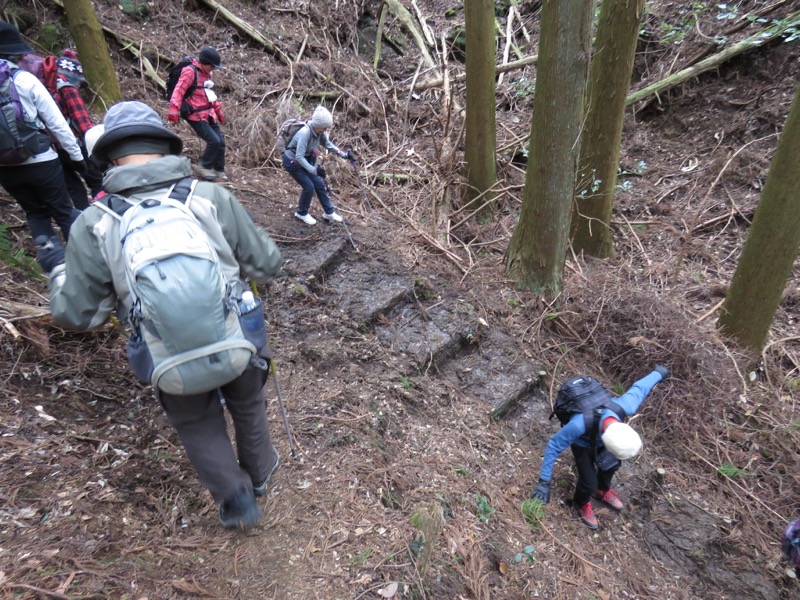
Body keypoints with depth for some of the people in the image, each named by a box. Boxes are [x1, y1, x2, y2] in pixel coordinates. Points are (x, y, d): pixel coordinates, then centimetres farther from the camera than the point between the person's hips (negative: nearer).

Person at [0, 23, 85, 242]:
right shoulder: (25, 79, -8)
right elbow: (56, 122, -9)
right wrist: (76, 155, -1)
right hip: (40, 162, -4)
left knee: (35, 213, 18)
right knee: (64, 211, 6)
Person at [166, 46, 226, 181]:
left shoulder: (206, 73, 15)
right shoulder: (190, 71, -13)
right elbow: (179, 90, -20)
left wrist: (218, 110, 29)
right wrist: (173, 108, -30)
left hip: (209, 114, 9)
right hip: (196, 116, -9)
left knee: (221, 142, 6)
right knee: (214, 141, -16)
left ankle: (219, 170, 20)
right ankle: (204, 167, 3)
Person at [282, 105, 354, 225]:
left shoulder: (320, 131, -13)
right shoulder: (305, 133, -35)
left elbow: (328, 144, 4)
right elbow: (299, 157, -38)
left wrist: (344, 154, -5)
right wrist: (314, 170, -46)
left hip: (304, 160, 7)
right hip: (292, 161, -7)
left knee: (319, 184, 5)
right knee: (309, 186, -8)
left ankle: (329, 212, 20)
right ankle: (302, 213, 16)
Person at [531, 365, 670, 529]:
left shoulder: (625, 407, -40)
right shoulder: (579, 425, -50)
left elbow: (639, 387, -18)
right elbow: (554, 446, -34)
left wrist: (658, 373, 4)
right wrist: (544, 481, -32)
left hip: (600, 436, 4)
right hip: (582, 442, -4)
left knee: (611, 465, 21)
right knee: (589, 482, -3)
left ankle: (602, 490, 55)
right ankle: (581, 504, 33)